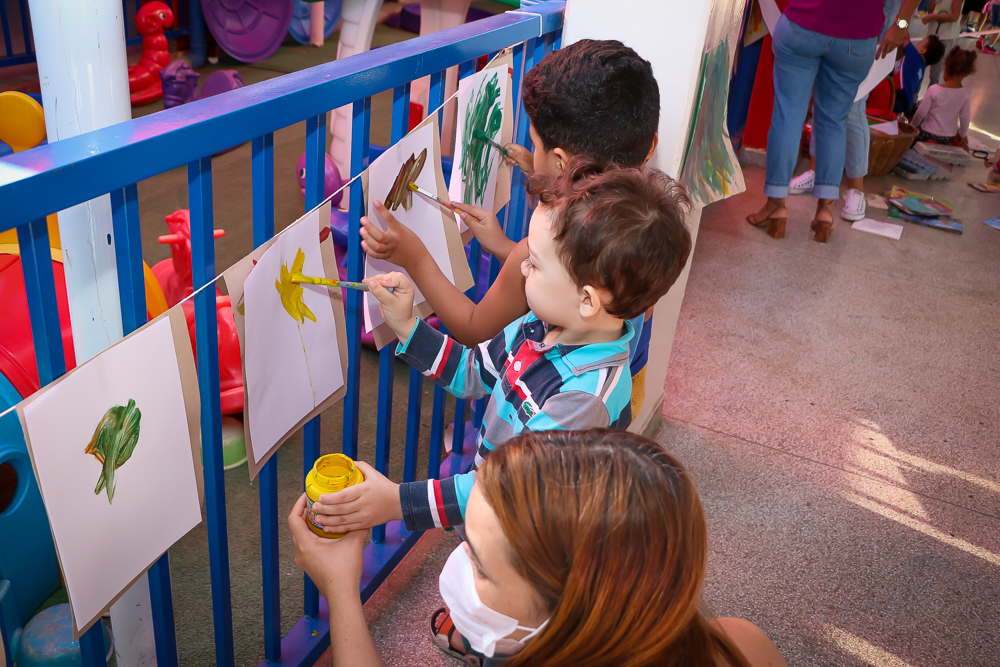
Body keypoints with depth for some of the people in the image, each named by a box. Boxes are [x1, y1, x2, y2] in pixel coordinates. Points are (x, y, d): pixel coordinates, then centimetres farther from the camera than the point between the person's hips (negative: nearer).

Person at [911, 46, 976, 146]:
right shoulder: (966, 94, -13)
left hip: (928, 134, -3)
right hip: (949, 137, 3)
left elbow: (921, 113, -14)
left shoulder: (934, 90, -20)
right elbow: (965, 117, -6)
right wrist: (964, 136, 10)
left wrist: (913, 126, 6)